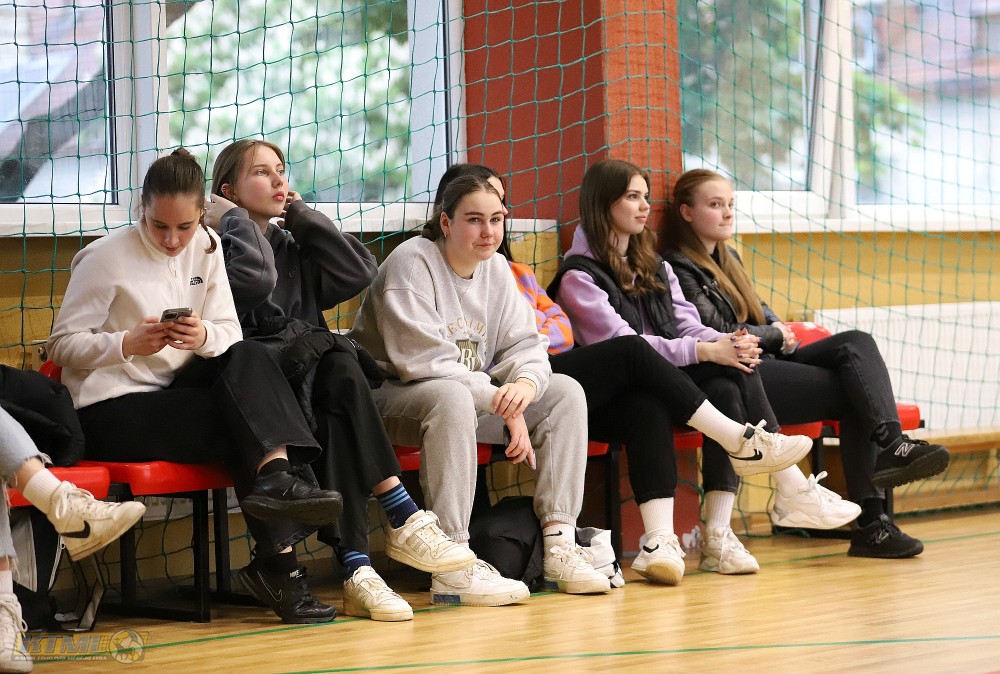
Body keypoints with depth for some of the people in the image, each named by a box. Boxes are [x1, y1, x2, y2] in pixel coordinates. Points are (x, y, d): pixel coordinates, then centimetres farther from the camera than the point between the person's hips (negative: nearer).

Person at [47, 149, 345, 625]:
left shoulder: (206, 248, 8)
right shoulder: (105, 258, -7)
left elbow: (230, 334, 3)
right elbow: (63, 345, -9)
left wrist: (203, 336, -21)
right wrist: (128, 343, -26)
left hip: (176, 396, 6)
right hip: (110, 411, -6)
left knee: (248, 358, -22)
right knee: (243, 424, -24)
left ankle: (278, 479, -31)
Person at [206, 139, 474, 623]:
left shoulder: (295, 249, 25)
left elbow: (360, 271, 7)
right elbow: (254, 278, -17)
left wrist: (300, 215, 10)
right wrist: (234, 220, -2)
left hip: (308, 391, 5)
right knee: (335, 359, -32)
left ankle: (356, 568, -43)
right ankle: (402, 516, -36)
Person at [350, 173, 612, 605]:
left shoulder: (496, 269, 8)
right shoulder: (411, 262, -15)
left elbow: (523, 343, 4)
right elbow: (422, 360, -24)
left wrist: (525, 384, -22)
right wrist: (502, 403, -24)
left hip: (476, 399, 8)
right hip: (392, 397, -8)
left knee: (566, 392, -4)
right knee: (451, 397, -40)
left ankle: (559, 546, -10)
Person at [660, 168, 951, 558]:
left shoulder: (727, 257, 25)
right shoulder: (678, 267, -5)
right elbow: (716, 333, -13)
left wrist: (777, 331, 5)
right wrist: (775, 336, 2)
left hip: (766, 362, 9)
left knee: (857, 343, -16)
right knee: (855, 393, -19)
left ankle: (889, 444, -31)